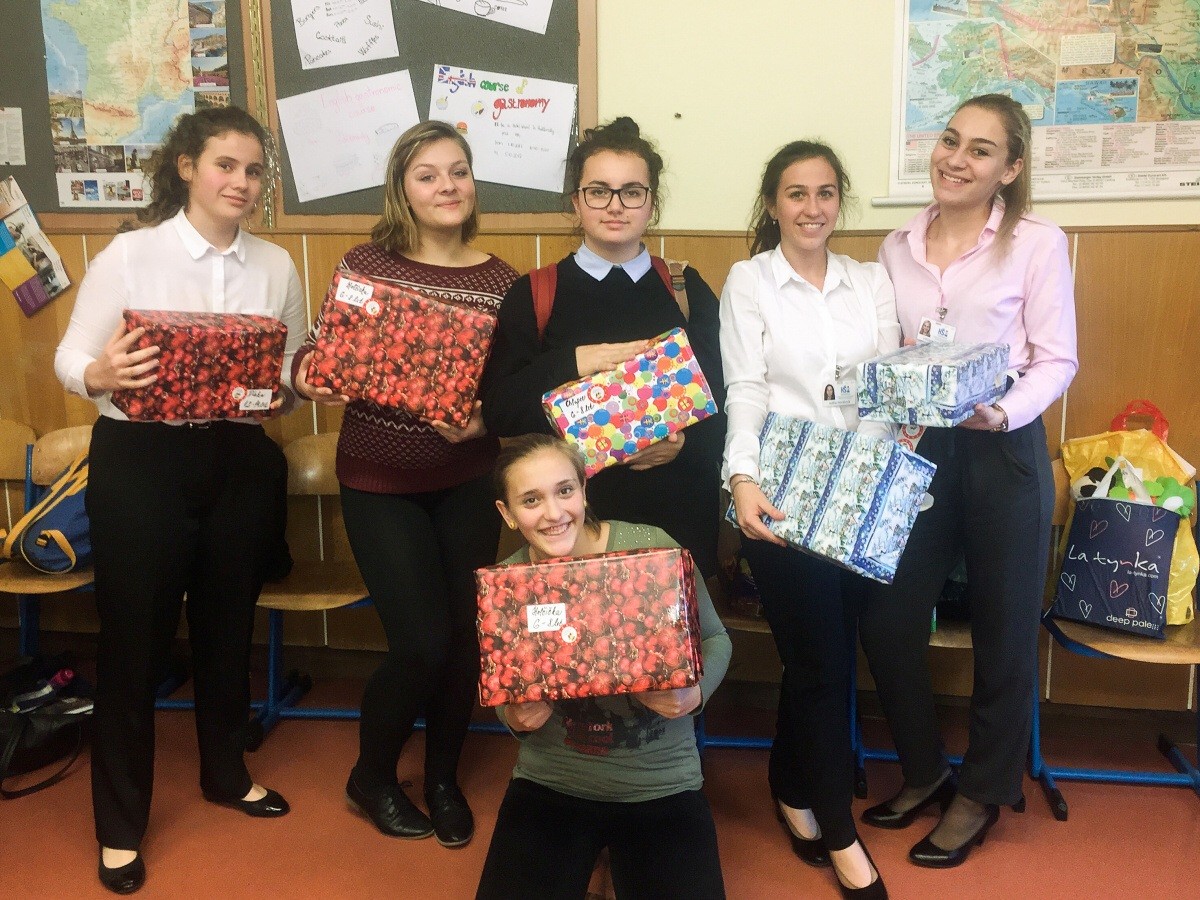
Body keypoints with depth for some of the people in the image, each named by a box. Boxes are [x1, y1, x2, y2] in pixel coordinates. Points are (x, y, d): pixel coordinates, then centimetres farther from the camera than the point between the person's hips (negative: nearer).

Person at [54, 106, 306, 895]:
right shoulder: (130, 253, -6)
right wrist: (100, 374, -29)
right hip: (140, 461, -3)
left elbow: (295, 370, 9)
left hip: (240, 461, 4)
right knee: (134, 636, 5)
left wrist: (283, 388, -13)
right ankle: (121, 821, 23)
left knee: (228, 624, 18)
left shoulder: (277, 266, 5)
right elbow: (71, 358, -7)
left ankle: (226, 772, 41)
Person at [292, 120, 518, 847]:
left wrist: (482, 420, -25)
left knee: (467, 636, 7)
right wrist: (311, 379, -23)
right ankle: (372, 775, 25)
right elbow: (315, 351, -1)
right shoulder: (367, 262, -5)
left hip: (467, 483, 2)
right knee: (423, 642, -6)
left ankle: (444, 777, 34)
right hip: (379, 481, -2)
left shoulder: (501, 280, -3)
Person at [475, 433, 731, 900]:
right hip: (549, 785, 2)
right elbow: (506, 699, 8)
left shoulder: (651, 547, -15)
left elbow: (713, 638, -1)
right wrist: (516, 717, -14)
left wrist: (693, 693, -20)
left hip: (662, 786, -1)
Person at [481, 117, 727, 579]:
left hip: (676, 515, 2)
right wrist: (572, 363, -18)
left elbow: (722, 401, 5)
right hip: (571, 513, -1)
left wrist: (684, 444, -15)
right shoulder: (533, 295, 2)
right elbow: (497, 411, -5)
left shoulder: (688, 290, 7)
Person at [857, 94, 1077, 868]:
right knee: (888, 622, 6)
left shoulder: (1038, 242, -6)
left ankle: (983, 793, 30)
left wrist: (1005, 413, -24)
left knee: (1002, 630, 9)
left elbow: (1058, 360, -7)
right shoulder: (897, 248, 8)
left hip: (1002, 453, -4)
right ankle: (925, 770, 31)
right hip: (917, 448, 4)